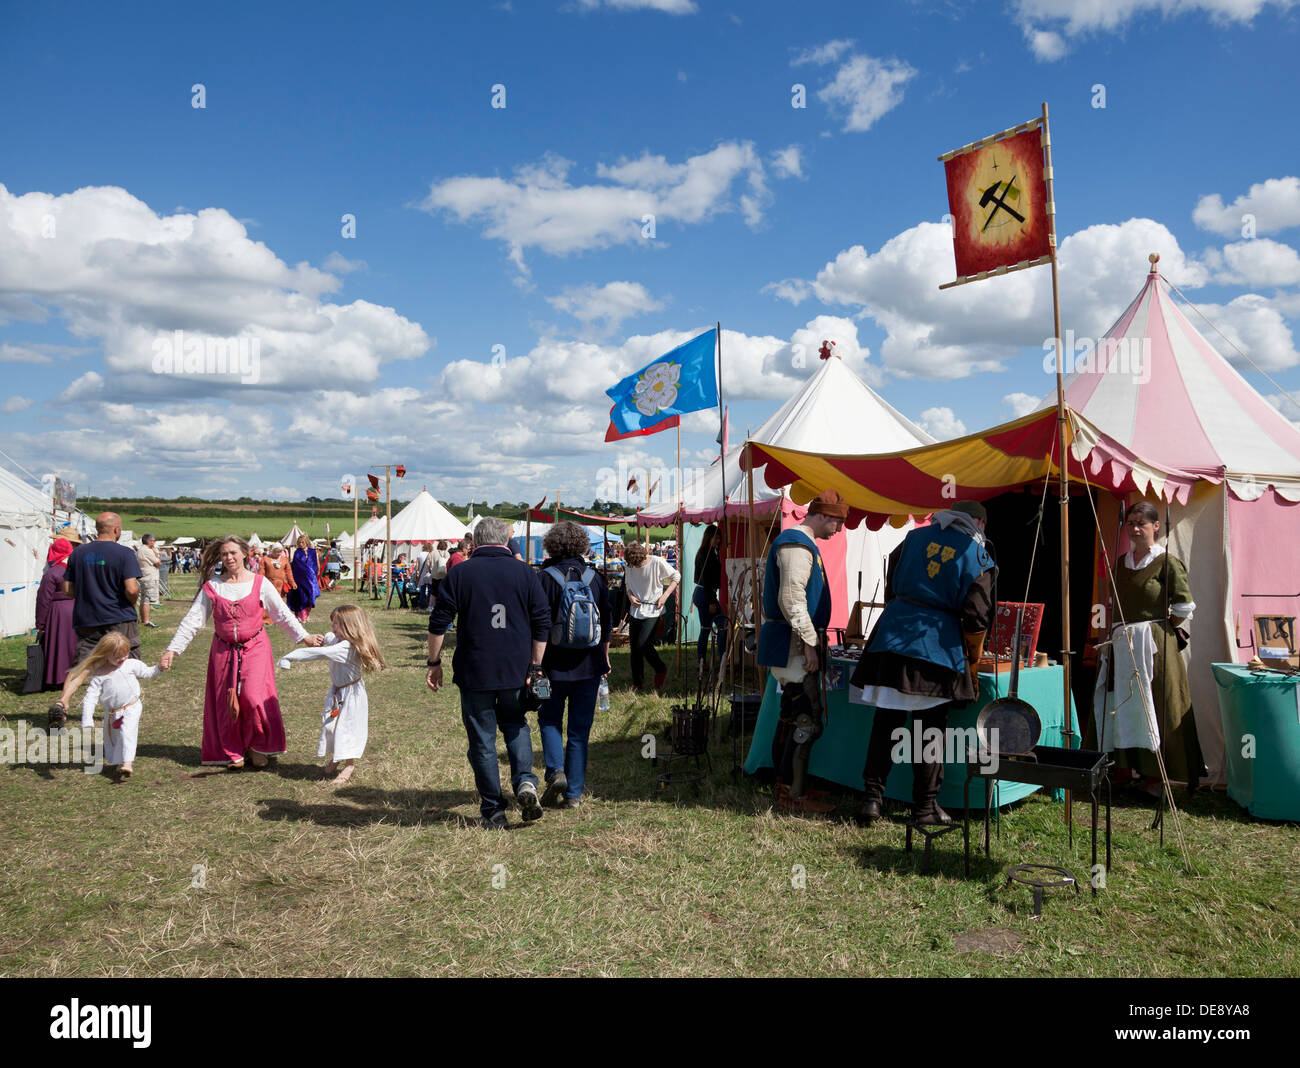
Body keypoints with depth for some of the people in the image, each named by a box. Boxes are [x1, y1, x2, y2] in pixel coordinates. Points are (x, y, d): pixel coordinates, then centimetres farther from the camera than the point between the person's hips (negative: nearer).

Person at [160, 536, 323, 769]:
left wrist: (304, 637, -3)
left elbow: (283, 614, 3)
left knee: (253, 695, -14)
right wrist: (172, 650, -5)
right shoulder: (211, 587, 1)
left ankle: (260, 746, 8)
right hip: (223, 651, 2)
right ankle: (233, 753, 20)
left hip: (255, 648, -2)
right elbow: (192, 620, 1)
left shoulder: (259, 583, -1)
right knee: (226, 701, 3)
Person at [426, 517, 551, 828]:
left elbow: (438, 622, -3)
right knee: (516, 726, 21)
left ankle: (493, 811, 12)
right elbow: (542, 624, 1)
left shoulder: (460, 573, -2)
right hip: (516, 671, 2)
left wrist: (434, 663, 6)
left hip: (474, 672, -2)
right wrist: (535, 666, 6)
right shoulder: (525, 573, 2)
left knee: (482, 739, 8)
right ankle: (525, 781, -1)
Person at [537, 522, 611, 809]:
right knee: (580, 729, 9)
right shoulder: (594, 577, 2)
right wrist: (604, 656, 21)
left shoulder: (546, 578, -9)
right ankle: (573, 793, 10)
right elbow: (606, 622, 9)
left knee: (549, 720, 16)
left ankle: (555, 770, -5)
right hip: (589, 665, 3)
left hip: (555, 665, -3)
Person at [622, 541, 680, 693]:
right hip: (635, 611, 5)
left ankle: (661, 670, 12)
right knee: (634, 648, 7)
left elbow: (676, 577, -1)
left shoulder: (658, 562, -12)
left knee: (643, 644, -15)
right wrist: (630, 596, -3)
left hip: (652, 611, -5)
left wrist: (665, 596, -10)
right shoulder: (630, 566, 1)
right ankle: (637, 683, 20)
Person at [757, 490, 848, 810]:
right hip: (793, 644, -11)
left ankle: (783, 782, 22)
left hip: (792, 646, 11)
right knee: (808, 720, -9)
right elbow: (791, 599, -24)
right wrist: (810, 643, -22)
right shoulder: (798, 545, -15)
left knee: (791, 716, 14)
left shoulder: (799, 542, 20)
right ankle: (794, 794, -3)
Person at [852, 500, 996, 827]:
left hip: (892, 637, 3)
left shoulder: (914, 537, 10)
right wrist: (972, 664, 10)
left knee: (886, 721, 8)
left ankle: (873, 796, 8)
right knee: (931, 728, 7)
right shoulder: (978, 558, 1)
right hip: (938, 647, -3)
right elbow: (976, 619, -3)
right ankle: (925, 806, 13)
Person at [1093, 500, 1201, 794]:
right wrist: (1117, 632, 10)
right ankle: (1134, 767, 19)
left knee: (1154, 706, -2)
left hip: (1155, 644, -6)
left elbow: (1184, 607, -7)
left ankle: (1157, 774, 7)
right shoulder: (1120, 563, 13)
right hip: (1123, 645, 7)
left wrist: (1160, 630, -2)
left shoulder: (1167, 562, -6)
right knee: (1126, 707, 9)